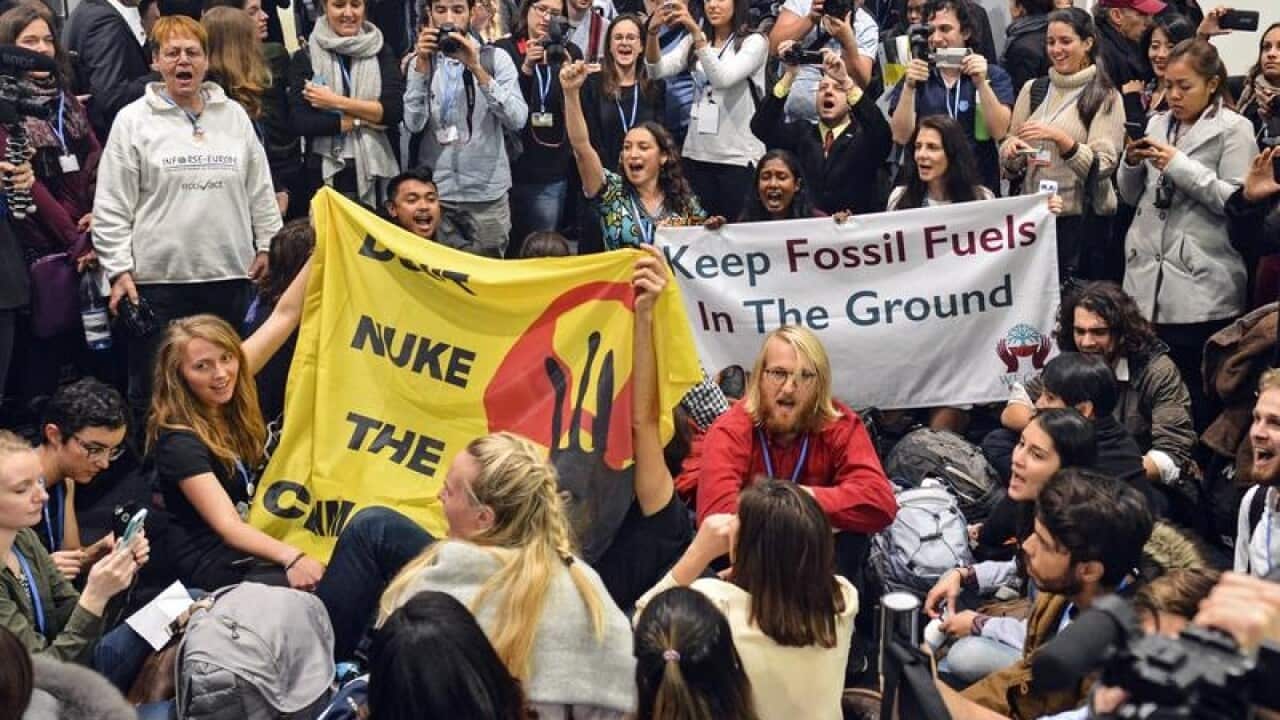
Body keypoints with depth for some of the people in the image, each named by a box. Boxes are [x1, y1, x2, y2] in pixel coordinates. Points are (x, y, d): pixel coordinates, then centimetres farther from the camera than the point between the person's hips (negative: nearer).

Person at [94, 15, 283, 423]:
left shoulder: (235, 116, 9)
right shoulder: (133, 121, -1)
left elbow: (260, 188, 14)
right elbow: (112, 208, -2)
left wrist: (267, 246, 10)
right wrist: (119, 270, -7)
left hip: (229, 273, 3)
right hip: (158, 278, -3)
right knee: (153, 390, 3)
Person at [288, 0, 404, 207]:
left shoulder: (382, 52, 6)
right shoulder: (306, 57, 3)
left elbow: (394, 111, -7)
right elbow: (300, 122, -8)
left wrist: (337, 102, -11)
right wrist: (361, 120, -9)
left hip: (375, 172, 1)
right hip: (327, 174, -1)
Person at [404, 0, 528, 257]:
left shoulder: (496, 58, 0)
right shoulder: (420, 62, 4)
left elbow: (517, 120, -14)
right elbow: (413, 124, -9)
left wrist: (477, 69, -20)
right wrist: (422, 66, -16)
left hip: (487, 192, -1)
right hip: (435, 191, 1)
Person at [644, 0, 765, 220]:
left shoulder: (754, 42, -4)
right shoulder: (694, 41, 11)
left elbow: (723, 78, -21)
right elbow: (658, 71, -4)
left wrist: (696, 31, -28)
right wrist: (652, 31, -22)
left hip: (739, 155, -4)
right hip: (696, 153, 4)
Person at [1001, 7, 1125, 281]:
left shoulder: (1105, 97, -4)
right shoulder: (1032, 90, 8)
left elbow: (1102, 167, -12)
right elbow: (1009, 162, 12)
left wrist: (1060, 138, -24)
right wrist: (1011, 151, -11)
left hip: (1084, 219, -4)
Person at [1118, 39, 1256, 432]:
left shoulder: (1234, 130, -1)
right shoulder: (1157, 123, 16)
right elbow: (1132, 196, 20)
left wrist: (1179, 165, -16)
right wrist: (1132, 163, 0)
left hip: (1201, 287, -5)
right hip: (1148, 278, 5)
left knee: (1196, 396, -5)